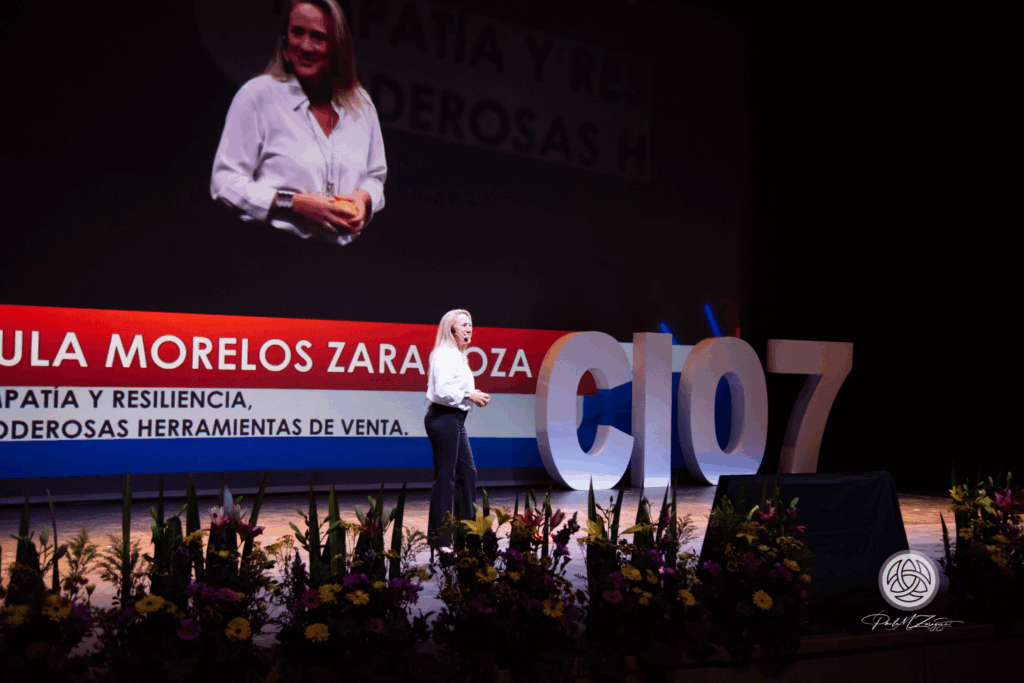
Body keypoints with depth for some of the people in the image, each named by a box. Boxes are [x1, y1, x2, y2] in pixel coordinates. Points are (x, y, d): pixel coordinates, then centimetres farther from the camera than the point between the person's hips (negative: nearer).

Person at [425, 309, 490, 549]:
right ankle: (439, 536, 4)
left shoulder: (457, 355, 18)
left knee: (468, 473, 14)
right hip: (443, 419, -11)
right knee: (445, 476, -5)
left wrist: (473, 395, 7)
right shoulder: (445, 354, -14)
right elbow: (442, 390, -24)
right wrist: (470, 396, -14)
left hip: (455, 420, 11)